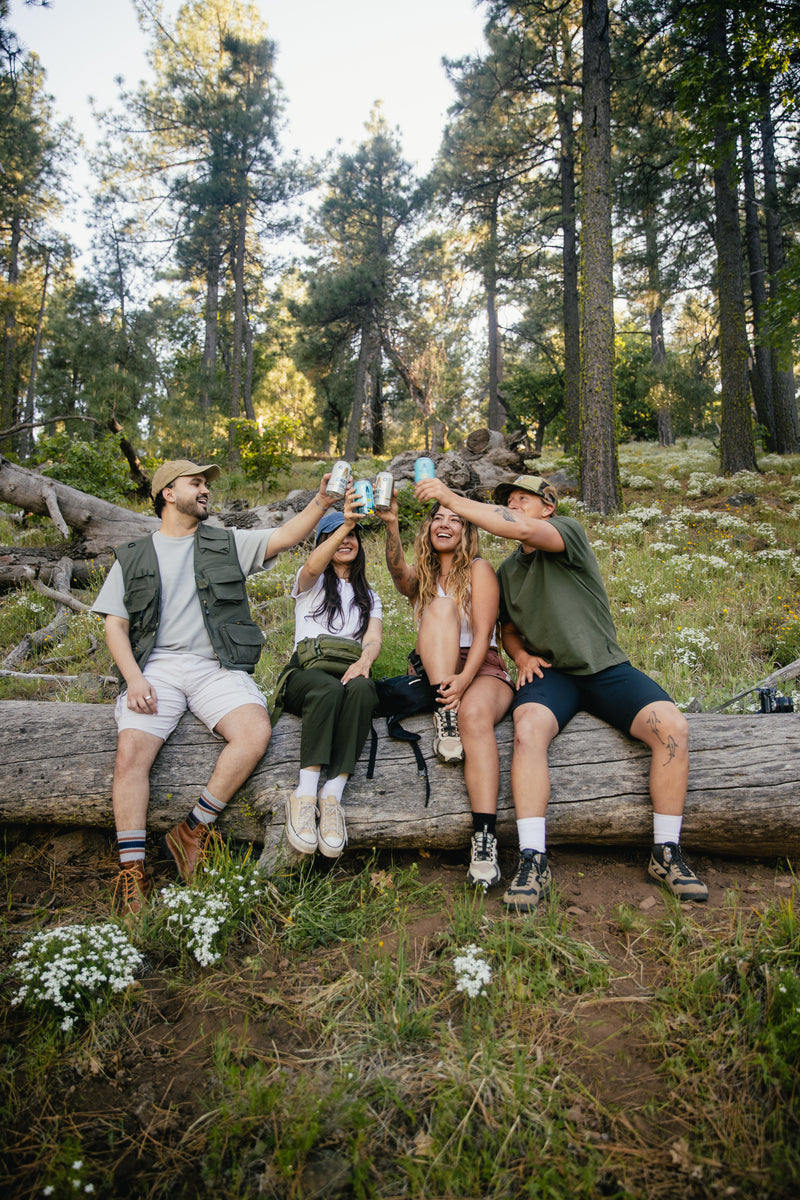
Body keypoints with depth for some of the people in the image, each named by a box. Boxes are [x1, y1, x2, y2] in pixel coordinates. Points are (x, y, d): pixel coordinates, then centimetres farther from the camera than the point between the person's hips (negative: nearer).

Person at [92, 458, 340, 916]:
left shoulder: (228, 544, 16)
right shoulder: (133, 557, 16)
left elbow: (285, 536, 3)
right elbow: (115, 624, 11)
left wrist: (321, 502, -15)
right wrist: (134, 679, -6)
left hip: (217, 667, 0)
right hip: (158, 666, 0)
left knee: (256, 732, -28)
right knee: (132, 749, -26)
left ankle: (193, 832, -14)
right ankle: (133, 871, -16)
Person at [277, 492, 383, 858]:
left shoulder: (369, 597, 26)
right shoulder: (311, 584, 15)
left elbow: (374, 638, 7)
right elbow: (312, 566, -12)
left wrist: (364, 659, -18)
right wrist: (345, 523, -27)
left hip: (347, 673, 2)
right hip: (304, 674, -2)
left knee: (362, 689, -36)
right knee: (329, 688, -39)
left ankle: (332, 795, -39)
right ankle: (304, 794, -40)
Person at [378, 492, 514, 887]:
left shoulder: (478, 569, 6)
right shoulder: (420, 577, 16)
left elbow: (483, 634, -6)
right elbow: (397, 570, -12)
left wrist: (464, 680, -23)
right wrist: (391, 524, -31)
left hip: (482, 671, -2)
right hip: (433, 676, 3)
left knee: (475, 714, -36)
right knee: (441, 606, -21)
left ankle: (485, 840, -45)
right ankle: (444, 716, -32)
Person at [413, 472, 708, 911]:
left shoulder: (569, 531, -4)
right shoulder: (507, 570, 15)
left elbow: (523, 529, -26)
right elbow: (509, 628, 27)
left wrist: (450, 497, -23)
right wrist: (522, 656, 3)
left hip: (605, 668, -2)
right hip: (549, 673, 2)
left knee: (672, 726, -25)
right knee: (528, 729, -32)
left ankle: (666, 854, -9)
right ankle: (533, 860, -29)